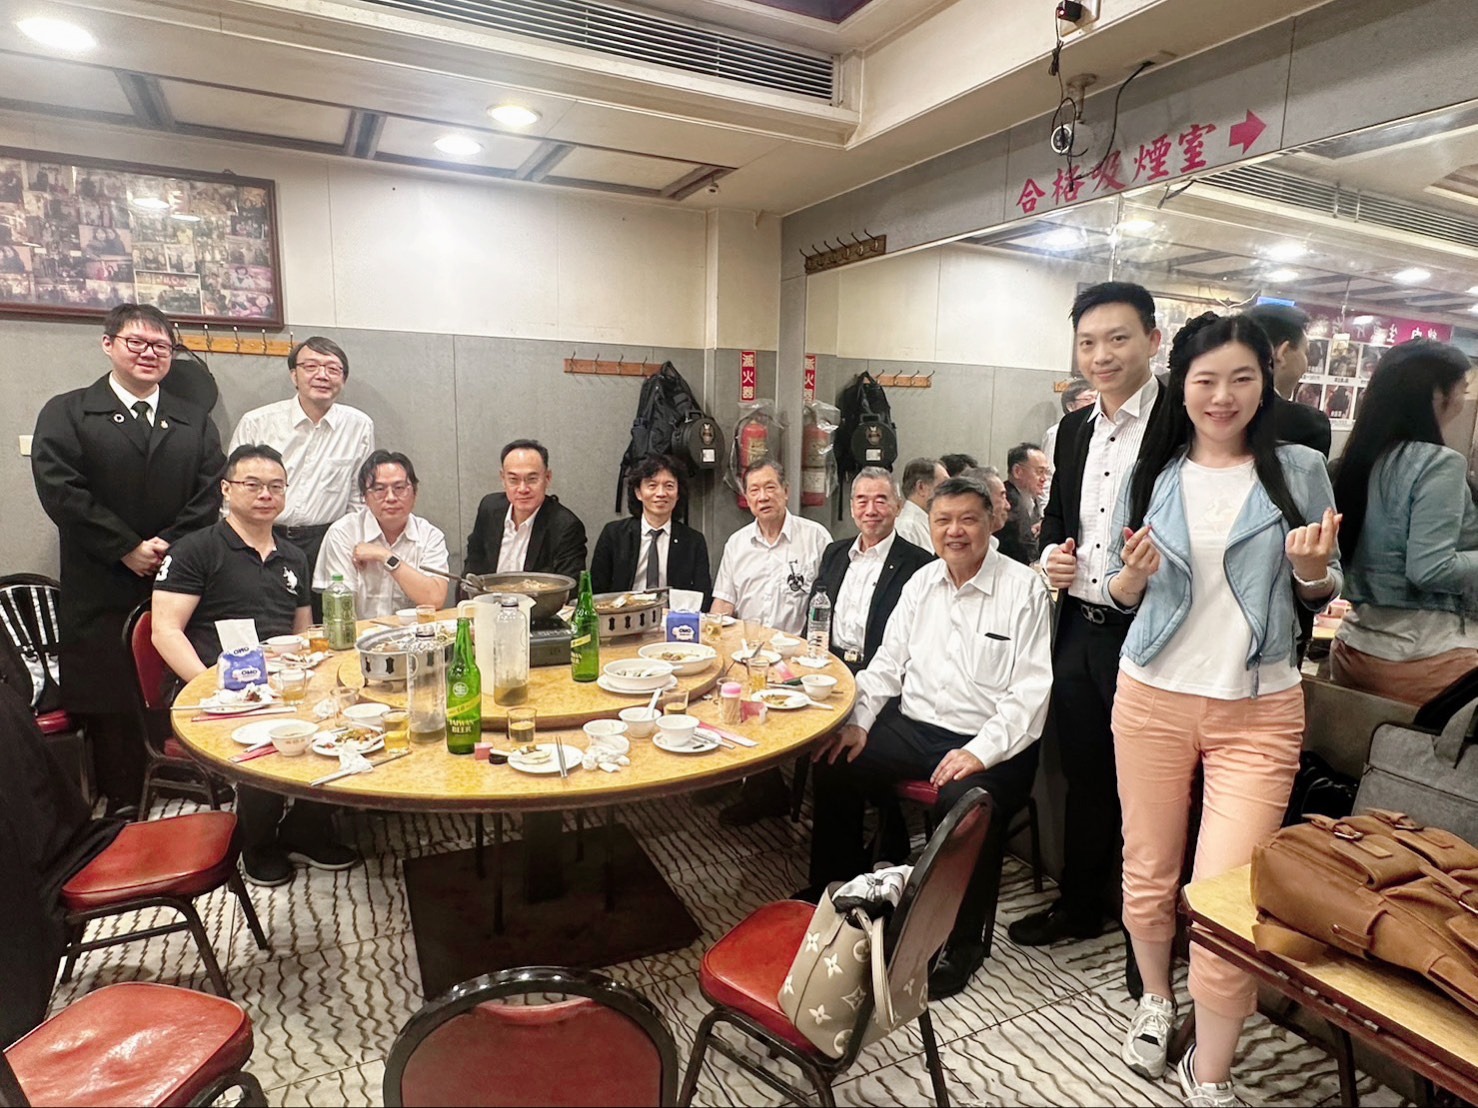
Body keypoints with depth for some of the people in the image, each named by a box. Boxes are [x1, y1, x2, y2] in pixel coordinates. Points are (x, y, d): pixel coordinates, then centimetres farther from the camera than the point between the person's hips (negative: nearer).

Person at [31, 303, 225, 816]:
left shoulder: (195, 421, 15)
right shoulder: (66, 413, 6)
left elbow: (211, 492, 4)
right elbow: (60, 491, -6)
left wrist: (168, 545, -9)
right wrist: (127, 549, -11)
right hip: (102, 593, -2)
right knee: (111, 711, 3)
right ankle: (123, 815, 15)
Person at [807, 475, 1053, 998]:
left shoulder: (1024, 590, -7)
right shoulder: (921, 583, 10)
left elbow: (1031, 690, -12)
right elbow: (888, 661, 14)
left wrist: (979, 753, -21)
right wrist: (859, 722, 2)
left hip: (986, 742, -6)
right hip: (912, 725, 6)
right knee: (836, 767, -8)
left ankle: (962, 943, -5)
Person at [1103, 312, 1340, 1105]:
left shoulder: (1299, 469, -1)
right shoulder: (1151, 473, 1)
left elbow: (1323, 594, 7)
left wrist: (1312, 570, -15)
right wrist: (1134, 573, -15)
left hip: (1257, 712, -1)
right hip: (1152, 698, 2)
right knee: (1148, 873, 12)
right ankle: (1155, 1001, 39)